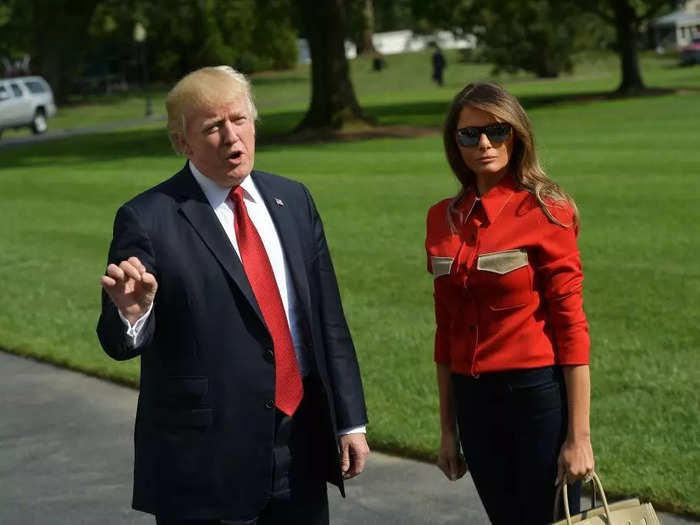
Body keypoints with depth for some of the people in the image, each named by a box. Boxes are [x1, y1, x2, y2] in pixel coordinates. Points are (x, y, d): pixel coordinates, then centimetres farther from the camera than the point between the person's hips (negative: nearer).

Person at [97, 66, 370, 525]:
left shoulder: (293, 200, 8)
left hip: (302, 448, 5)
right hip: (205, 456, -4)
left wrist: (351, 420, 9)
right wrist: (131, 312, -32)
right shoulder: (148, 220, -8)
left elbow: (328, 316, 11)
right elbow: (123, 344, -9)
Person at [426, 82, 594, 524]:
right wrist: (448, 426, 12)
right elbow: (447, 328, 11)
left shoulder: (545, 211, -9)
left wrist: (579, 435, -14)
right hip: (474, 400, 5)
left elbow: (571, 325, -11)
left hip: (538, 395, -5)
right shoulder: (444, 219, 5)